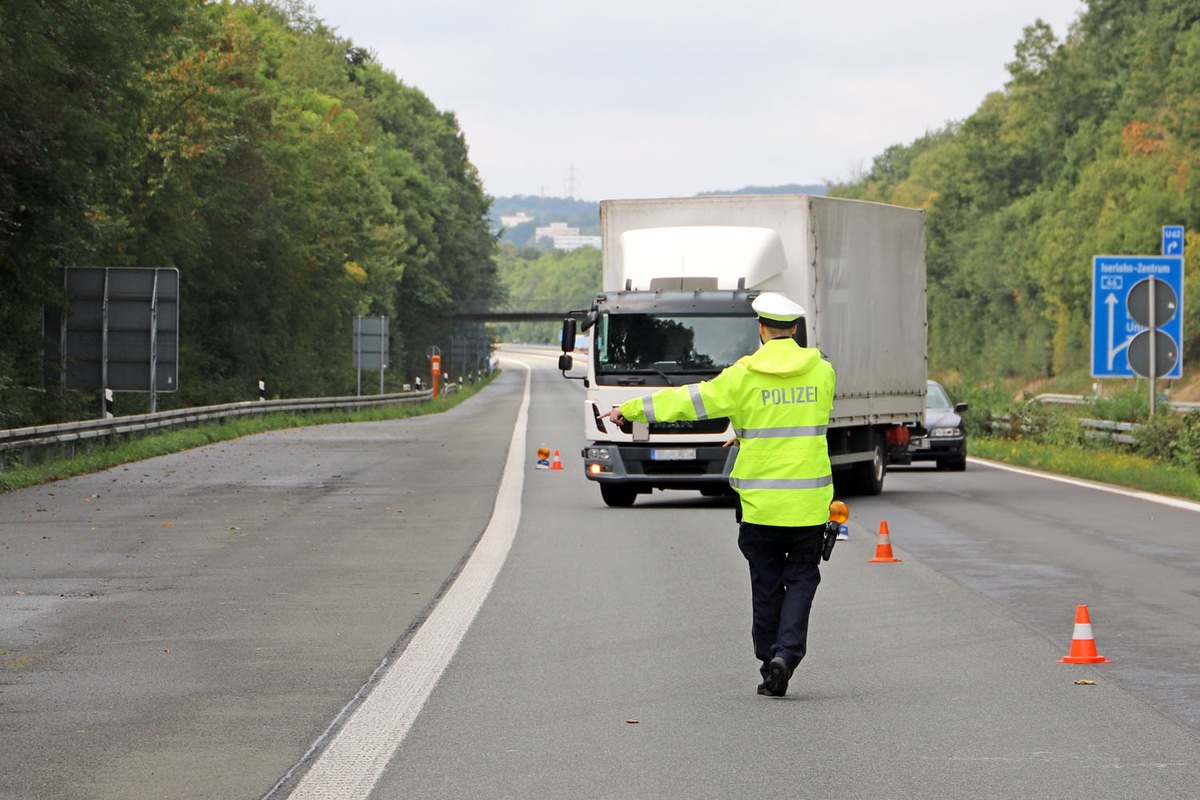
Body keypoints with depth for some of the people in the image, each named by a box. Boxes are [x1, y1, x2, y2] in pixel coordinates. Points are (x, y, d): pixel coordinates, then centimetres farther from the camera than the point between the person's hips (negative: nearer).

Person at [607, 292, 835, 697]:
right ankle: (787, 651, -10)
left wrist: (631, 409, 10)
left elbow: (687, 400, -2)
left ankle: (770, 664, 11)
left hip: (761, 501, -1)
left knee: (766, 584, 9)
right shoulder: (822, 371, 2)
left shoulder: (744, 377, -8)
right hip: (809, 501, 1)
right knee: (801, 578, 8)